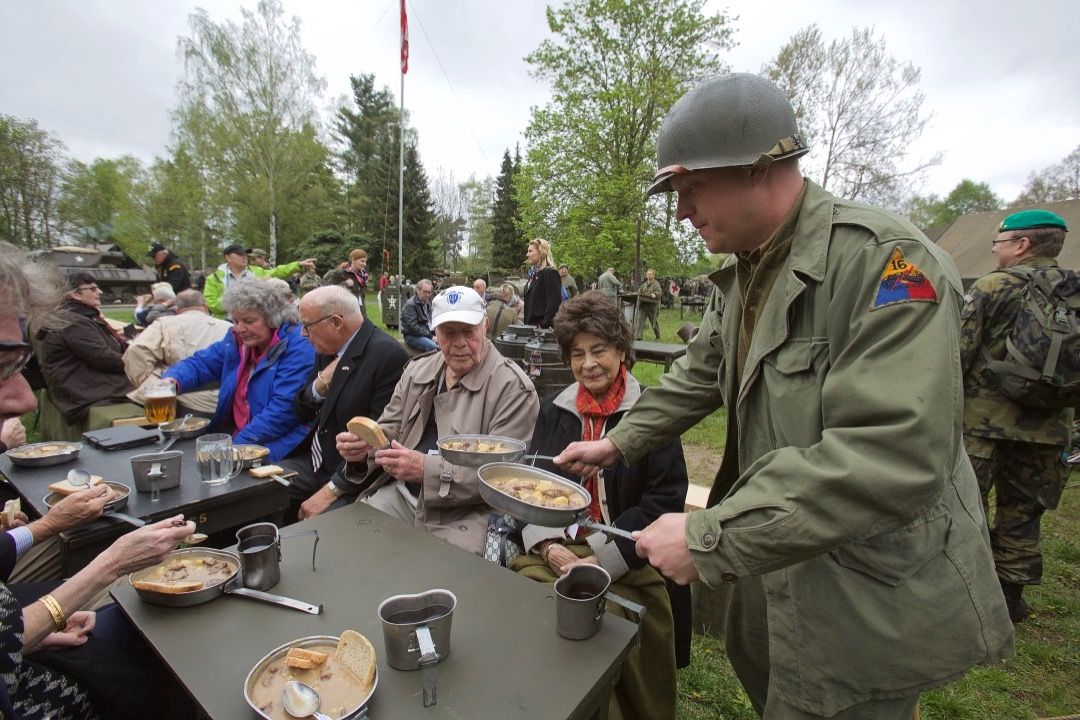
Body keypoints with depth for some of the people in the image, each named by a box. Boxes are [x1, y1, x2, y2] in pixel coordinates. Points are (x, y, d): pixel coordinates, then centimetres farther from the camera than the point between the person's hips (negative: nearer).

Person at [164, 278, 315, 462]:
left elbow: (283, 409, -20)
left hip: (278, 445, -8)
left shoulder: (299, 347, -14)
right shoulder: (236, 341, 11)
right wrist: (172, 381, -9)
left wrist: (239, 445, -22)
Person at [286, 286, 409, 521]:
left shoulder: (388, 355, -20)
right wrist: (320, 384, -9)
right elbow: (302, 412, 12)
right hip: (316, 462, 8)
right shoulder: (327, 349, 5)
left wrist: (331, 490, -19)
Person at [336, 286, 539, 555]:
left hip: (466, 510, -5)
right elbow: (389, 429, 15)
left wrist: (426, 469, -27)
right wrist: (362, 447, -9)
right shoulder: (417, 370, 10)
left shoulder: (512, 387, -12)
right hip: (401, 494, 6)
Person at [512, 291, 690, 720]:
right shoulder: (553, 410, 10)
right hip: (557, 549, 4)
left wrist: (602, 560, -15)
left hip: (628, 562, -3)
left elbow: (663, 502, -8)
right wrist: (549, 545, -8)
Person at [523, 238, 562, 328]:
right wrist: (526, 322, 17)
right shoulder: (534, 273, 16)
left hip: (540, 325, -8)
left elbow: (554, 303, -19)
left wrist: (544, 325, -22)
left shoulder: (550, 273, -11)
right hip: (530, 324, 9)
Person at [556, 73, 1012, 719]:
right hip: (776, 562, 8)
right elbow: (701, 376, 10)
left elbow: (893, 457, -34)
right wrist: (619, 443, 7)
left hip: (872, 602, -8)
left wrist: (712, 536, -31)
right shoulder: (743, 275, 2)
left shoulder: (887, 259, -25)